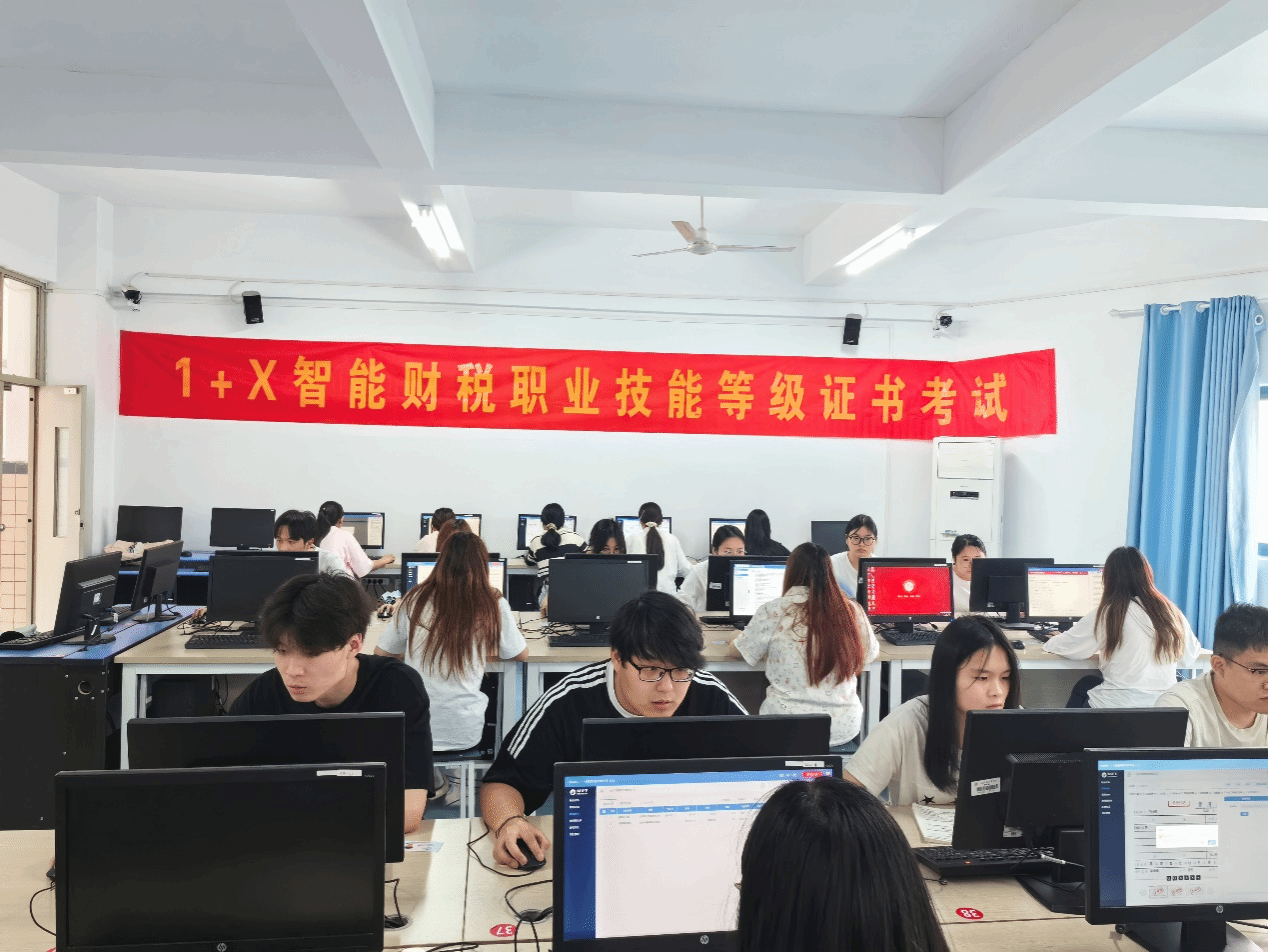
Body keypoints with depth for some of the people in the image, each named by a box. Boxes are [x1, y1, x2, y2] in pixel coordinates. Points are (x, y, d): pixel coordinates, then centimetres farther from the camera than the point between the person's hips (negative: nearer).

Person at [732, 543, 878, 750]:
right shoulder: (852, 611, -5)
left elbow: (740, 651, 6)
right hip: (844, 729, 3)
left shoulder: (773, 612, -11)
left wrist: (736, 638, 29)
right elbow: (871, 653, 15)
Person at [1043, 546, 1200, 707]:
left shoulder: (1108, 614, -10)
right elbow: (1189, 660, 15)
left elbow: (1065, 646, -2)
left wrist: (1052, 642, 21)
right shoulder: (1172, 613, 2)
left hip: (1119, 706, -4)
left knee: (1084, 685, 24)